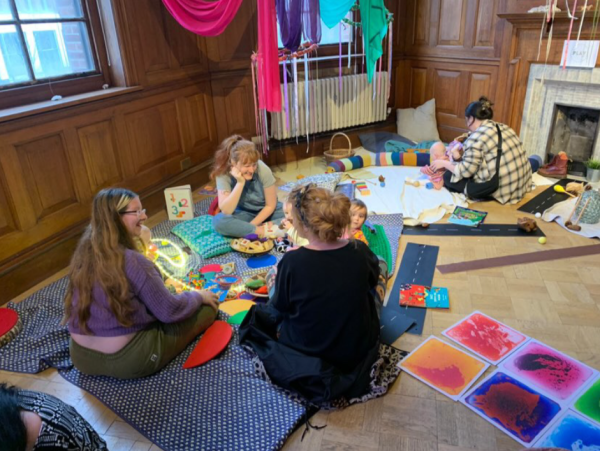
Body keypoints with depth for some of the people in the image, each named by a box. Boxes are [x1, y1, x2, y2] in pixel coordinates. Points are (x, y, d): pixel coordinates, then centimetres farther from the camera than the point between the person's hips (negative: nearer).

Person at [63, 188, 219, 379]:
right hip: (128, 360, -7)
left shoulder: (83, 253, -2)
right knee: (207, 308, 2)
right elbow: (170, 312, -15)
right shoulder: (132, 262, -24)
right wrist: (199, 296, 3)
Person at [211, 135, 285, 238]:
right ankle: (266, 231, -26)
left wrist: (250, 226, -17)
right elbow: (226, 211, -28)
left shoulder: (263, 170, -24)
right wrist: (240, 183, -35)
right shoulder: (223, 174, -22)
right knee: (218, 221, -31)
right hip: (244, 213, 1)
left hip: (266, 212, 0)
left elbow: (270, 205, -12)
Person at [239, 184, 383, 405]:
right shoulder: (360, 252, -19)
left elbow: (279, 309, -11)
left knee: (264, 313, 24)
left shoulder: (292, 262, -29)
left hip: (307, 353, -2)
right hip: (359, 352, 2)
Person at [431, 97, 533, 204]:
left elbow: (467, 170, -13)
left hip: (501, 189, -9)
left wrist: (444, 163, 2)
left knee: (448, 177, -2)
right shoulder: (503, 128, 13)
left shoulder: (477, 136, -14)